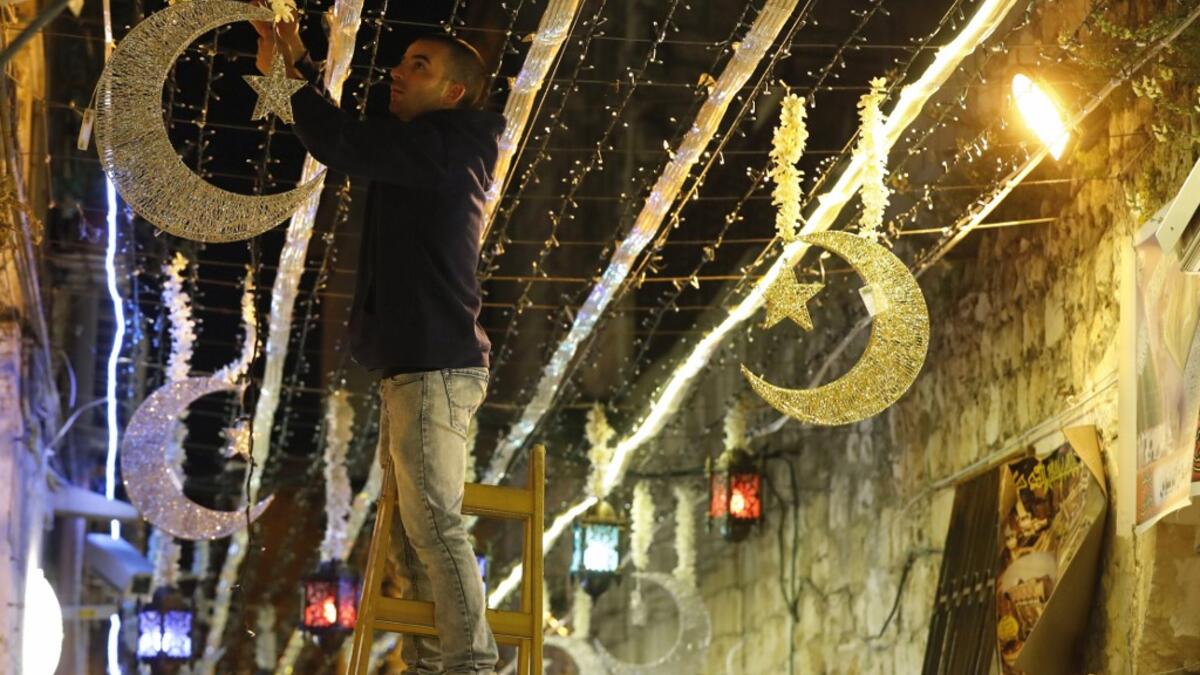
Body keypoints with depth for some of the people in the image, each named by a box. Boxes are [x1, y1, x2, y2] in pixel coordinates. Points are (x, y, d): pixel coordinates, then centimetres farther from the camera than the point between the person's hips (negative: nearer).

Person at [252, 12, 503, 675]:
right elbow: (352, 140, 27)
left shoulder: (441, 146, -11)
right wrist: (299, 63, 16)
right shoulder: (426, 154, 17)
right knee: (413, 523, 12)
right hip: (416, 368, 10)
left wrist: (282, 75, -5)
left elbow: (342, 144, -17)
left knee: (433, 521, -11)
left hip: (434, 370, -10)